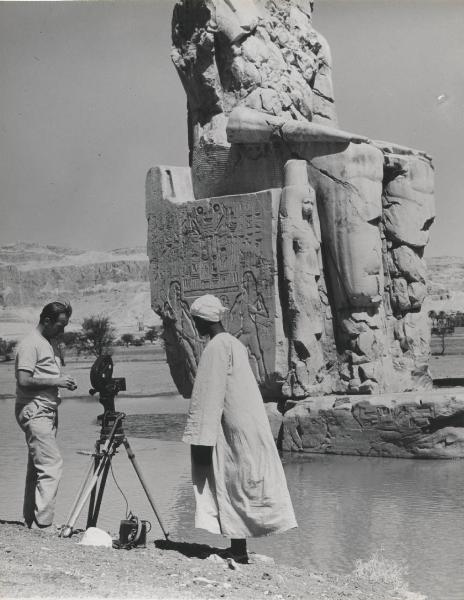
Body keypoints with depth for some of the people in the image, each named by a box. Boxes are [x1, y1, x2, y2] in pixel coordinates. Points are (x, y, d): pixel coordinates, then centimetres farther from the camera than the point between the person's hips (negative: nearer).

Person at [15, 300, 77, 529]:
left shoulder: (47, 343, 18)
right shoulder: (31, 344, -12)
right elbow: (24, 380, -19)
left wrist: (63, 382, 8)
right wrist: (56, 381, -16)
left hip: (47, 412, 10)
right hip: (34, 412, -10)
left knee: (38, 467, 10)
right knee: (51, 464, -15)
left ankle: (31, 522, 15)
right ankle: (43, 523, -14)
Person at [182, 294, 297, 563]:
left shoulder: (216, 347, -13)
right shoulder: (236, 344, 14)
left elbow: (210, 397, -17)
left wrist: (202, 441, -17)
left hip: (234, 429, -9)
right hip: (249, 423, 9)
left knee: (235, 487, -5)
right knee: (236, 487, 11)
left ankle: (239, 550, -3)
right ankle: (238, 548, 14)